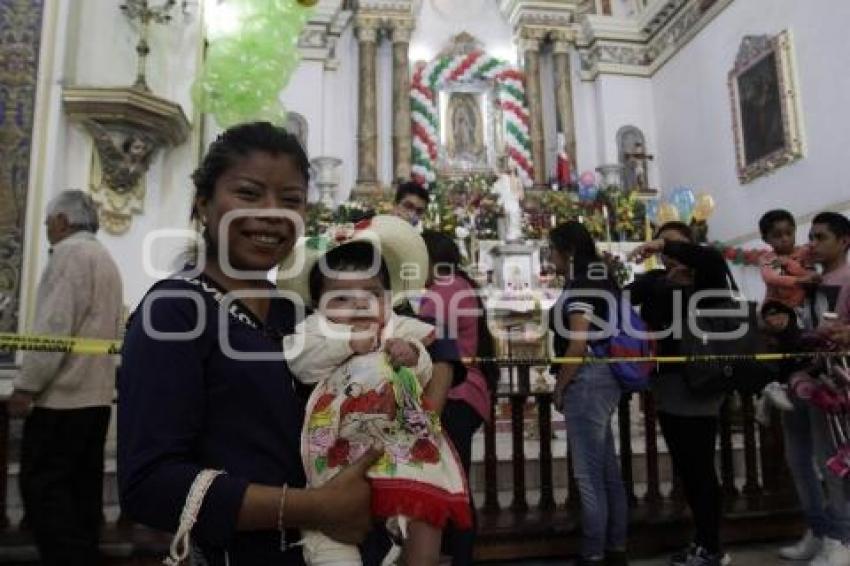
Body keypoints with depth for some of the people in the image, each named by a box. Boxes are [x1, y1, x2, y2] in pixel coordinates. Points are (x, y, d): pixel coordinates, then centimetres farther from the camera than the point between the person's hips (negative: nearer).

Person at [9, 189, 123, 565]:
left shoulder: (69, 253, -10)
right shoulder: (106, 260, 17)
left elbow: (54, 327, -18)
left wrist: (26, 387, -14)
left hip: (63, 394, -9)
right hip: (96, 393, 9)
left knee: (41, 486, -3)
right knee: (83, 487, 11)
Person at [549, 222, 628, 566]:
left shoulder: (579, 285, -14)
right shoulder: (599, 281, 15)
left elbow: (579, 343, -20)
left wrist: (559, 387, -10)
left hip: (586, 380, -10)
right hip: (603, 378, 10)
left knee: (589, 473, -2)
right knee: (607, 469, 15)